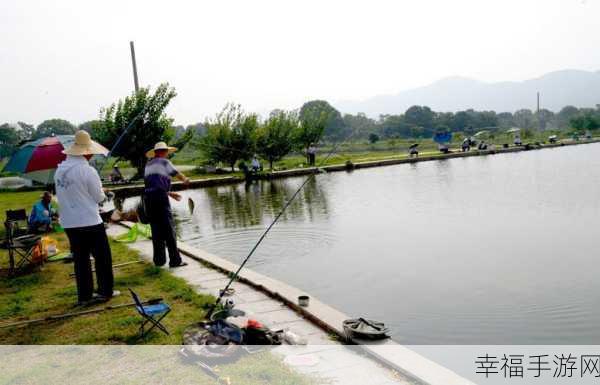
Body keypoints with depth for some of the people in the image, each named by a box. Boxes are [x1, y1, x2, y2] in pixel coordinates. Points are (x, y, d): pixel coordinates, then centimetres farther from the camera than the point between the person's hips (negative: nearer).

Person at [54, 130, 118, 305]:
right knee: (102, 257, 8)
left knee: (80, 258, 13)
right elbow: (99, 198, -9)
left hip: (69, 223, 6)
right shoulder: (88, 171, -16)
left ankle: (84, 295, 17)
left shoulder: (59, 170, 6)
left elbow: (64, 195, 14)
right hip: (90, 222, -6)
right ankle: (105, 291, 15)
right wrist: (102, 192, 12)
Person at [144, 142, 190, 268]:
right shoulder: (164, 162, 1)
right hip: (160, 197, -7)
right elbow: (177, 174, 13)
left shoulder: (148, 165, 22)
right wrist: (186, 180, 35)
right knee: (169, 229, -4)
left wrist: (170, 193, 32)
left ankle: (159, 260, 15)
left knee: (156, 230, 11)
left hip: (148, 198, 7)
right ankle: (175, 260, -4)